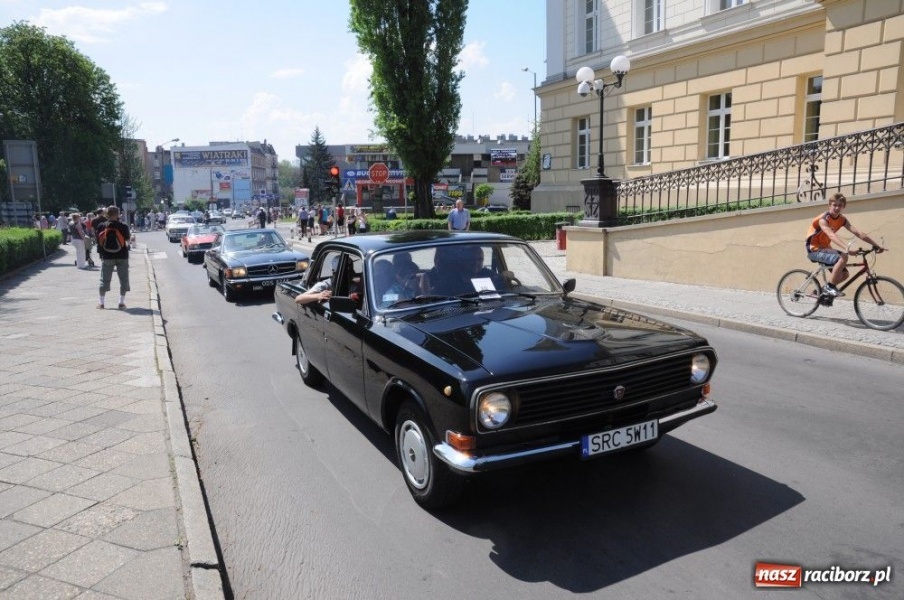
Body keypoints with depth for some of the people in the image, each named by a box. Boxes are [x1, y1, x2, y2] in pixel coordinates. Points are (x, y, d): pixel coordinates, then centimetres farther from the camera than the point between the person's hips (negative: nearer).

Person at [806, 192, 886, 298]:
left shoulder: (842, 220, 1)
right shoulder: (823, 219, -20)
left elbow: (858, 233, -7)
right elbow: (832, 235, -36)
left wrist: (876, 245, -16)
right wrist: (847, 248, -50)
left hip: (825, 248, 8)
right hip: (815, 250, -8)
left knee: (844, 274, 1)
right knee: (843, 257, -28)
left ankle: (825, 290, 18)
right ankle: (829, 287, -21)